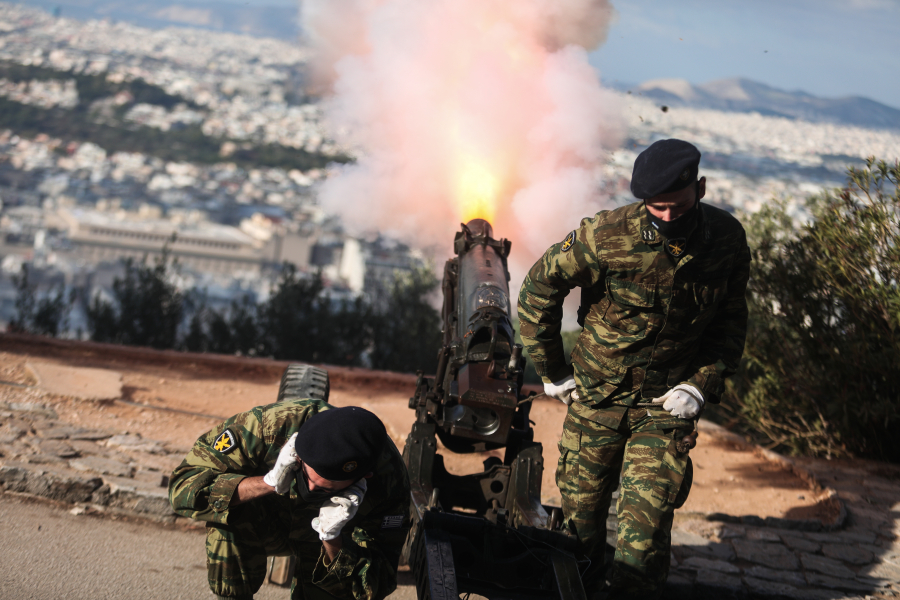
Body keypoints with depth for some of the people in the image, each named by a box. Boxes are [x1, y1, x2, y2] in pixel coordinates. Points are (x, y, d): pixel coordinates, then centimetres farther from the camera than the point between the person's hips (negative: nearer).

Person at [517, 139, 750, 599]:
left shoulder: (727, 239, -10)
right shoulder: (608, 235, -20)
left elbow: (731, 318, 6)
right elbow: (539, 288, -6)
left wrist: (704, 383, -6)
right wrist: (552, 371, -1)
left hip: (668, 401, 1)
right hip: (597, 395, 0)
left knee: (646, 524, -9)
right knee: (580, 512, 11)